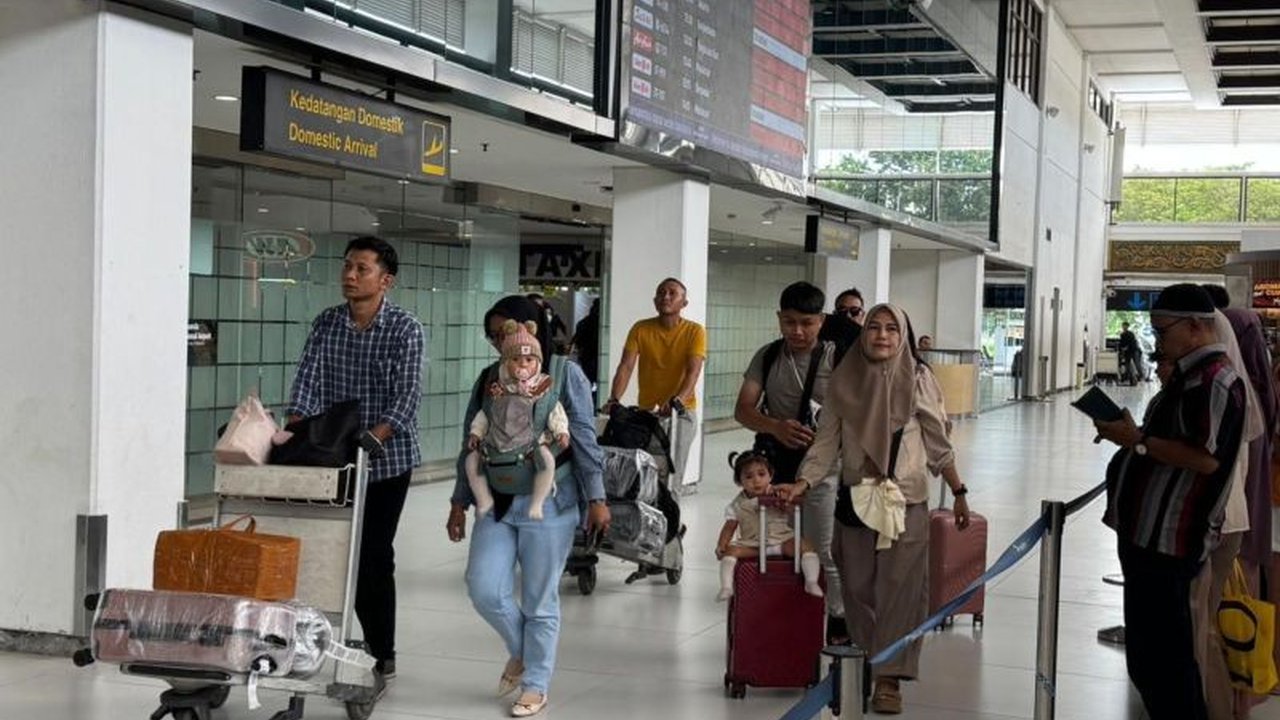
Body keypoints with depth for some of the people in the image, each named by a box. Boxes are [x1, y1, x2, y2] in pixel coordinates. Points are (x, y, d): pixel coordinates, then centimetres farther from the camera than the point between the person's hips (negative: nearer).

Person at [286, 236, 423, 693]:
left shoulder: (405, 329, -9)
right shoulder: (326, 324, 4)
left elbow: (408, 395, -18)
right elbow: (307, 382, -2)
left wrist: (373, 438, -32)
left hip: (386, 459, -4)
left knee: (374, 556, -3)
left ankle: (381, 658, 7)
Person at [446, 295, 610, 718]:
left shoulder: (565, 374, -4)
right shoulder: (489, 379, 9)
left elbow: (584, 440, -5)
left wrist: (596, 498, -9)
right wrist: (459, 501, 13)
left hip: (549, 503, -4)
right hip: (497, 503, 4)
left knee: (540, 599, 4)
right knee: (484, 589, -3)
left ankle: (535, 686, 19)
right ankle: (520, 651, 26)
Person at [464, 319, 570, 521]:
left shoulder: (543, 387, 0)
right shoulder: (497, 389, 7)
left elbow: (555, 412, 1)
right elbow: (484, 414, 16)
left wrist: (561, 431, -11)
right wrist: (476, 432, 8)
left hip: (530, 443, -3)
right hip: (496, 444, 3)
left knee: (546, 459, -30)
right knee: (471, 459, -4)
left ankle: (536, 503, -17)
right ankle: (484, 499, 12)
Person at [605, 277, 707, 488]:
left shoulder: (694, 331, -5)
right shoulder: (640, 329, 2)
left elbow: (693, 372, -15)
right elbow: (626, 366, -6)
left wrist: (676, 402, -32)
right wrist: (614, 400, -22)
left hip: (681, 410, -2)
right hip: (646, 411, 2)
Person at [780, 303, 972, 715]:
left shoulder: (918, 379, -2)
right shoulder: (843, 381, 1)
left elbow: (938, 442, 4)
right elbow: (827, 442, 1)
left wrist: (958, 492, 6)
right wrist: (803, 483, -12)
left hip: (907, 501, -1)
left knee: (900, 587, -3)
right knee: (858, 586, 6)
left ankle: (890, 677, 3)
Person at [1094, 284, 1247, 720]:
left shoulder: (1215, 381, -16)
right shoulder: (1191, 374, 15)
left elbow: (1205, 458, -24)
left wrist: (1139, 440, -19)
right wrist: (1130, 434, 10)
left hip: (1168, 540, -11)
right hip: (1150, 533, 11)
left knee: (1161, 656, -5)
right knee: (1153, 651, 18)